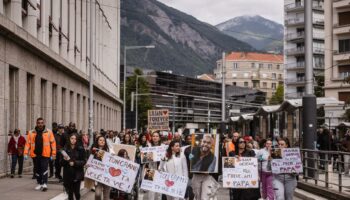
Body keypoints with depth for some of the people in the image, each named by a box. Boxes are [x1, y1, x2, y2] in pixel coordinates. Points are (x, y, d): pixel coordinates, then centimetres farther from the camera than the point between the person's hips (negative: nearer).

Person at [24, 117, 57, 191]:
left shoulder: (49, 132, 0)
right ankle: (39, 183, 23)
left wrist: (53, 153, -4)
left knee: (44, 168, -12)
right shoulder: (31, 133, 5)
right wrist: (26, 153, -4)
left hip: (45, 154, -3)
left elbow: (53, 143, -1)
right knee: (38, 169, 12)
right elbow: (28, 143, 4)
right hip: (35, 154, 3)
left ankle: (44, 183, -12)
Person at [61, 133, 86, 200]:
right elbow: (61, 162, 7)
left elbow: (84, 161, -3)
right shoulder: (65, 149, 3)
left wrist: (75, 163, -16)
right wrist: (64, 159, -14)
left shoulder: (80, 149, -2)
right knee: (70, 192, 4)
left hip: (77, 174, -2)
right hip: (68, 174, 2)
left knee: (76, 192, -3)